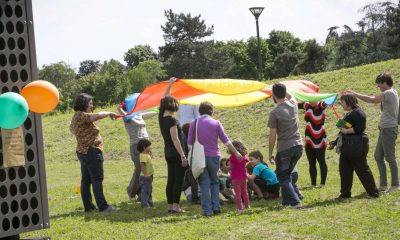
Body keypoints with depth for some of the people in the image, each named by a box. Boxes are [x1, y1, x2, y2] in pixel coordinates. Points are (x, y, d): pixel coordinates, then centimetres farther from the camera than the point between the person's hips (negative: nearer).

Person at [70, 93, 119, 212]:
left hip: (83, 152, 10)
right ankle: (102, 206, -9)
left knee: (86, 180, 9)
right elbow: (98, 115, -26)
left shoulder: (77, 116, 15)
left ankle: (88, 206, 13)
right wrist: (109, 113, -11)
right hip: (91, 152, -10)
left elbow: (72, 129, 32)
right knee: (97, 179, -9)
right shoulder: (81, 116, -16)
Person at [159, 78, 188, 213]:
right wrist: (183, 156, -17)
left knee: (170, 180, 11)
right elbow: (175, 140, -19)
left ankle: (170, 206, 13)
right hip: (176, 153, -8)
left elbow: (164, 100, 19)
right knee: (178, 180, -4)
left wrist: (170, 84, 26)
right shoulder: (172, 121, -16)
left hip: (168, 152, 8)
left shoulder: (161, 117, 5)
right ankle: (176, 206, -5)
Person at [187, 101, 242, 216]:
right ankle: (215, 207, 7)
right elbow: (226, 141, 1)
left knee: (204, 184, 2)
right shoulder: (216, 123, 0)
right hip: (213, 156, 0)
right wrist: (236, 153, 9)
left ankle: (207, 210, -2)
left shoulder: (194, 124, 1)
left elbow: (190, 143, 3)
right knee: (214, 182, 15)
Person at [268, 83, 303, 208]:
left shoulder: (275, 113, -15)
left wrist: (270, 153, -3)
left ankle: (295, 201, -4)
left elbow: (272, 136, -11)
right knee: (287, 174, 21)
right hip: (298, 146, 6)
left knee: (282, 177, 6)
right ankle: (287, 201, 22)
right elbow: (290, 96, 30)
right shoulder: (293, 105, 2)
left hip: (284, 149, -6)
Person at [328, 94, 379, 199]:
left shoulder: (358, 113, -12)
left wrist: (347, 131, -21)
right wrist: (335, 142, 24)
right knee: (344, 170, 10)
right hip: (346, 148, 10)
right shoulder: (349, 114, 19)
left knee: (362, 170, -5)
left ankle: (373, 192, 1)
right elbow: (343, 131, 25)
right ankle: (345, 193, 16)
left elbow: (360, 127, -25)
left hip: (356, 148, -10)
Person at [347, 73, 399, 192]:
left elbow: (372, 100, -23)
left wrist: (355, 94, -17)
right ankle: (383, 185, 13)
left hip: (389, 129, -10)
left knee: (390, 158, -5)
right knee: (378, 156, 10)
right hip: (384, 129, 10)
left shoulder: (388, 93, -15)